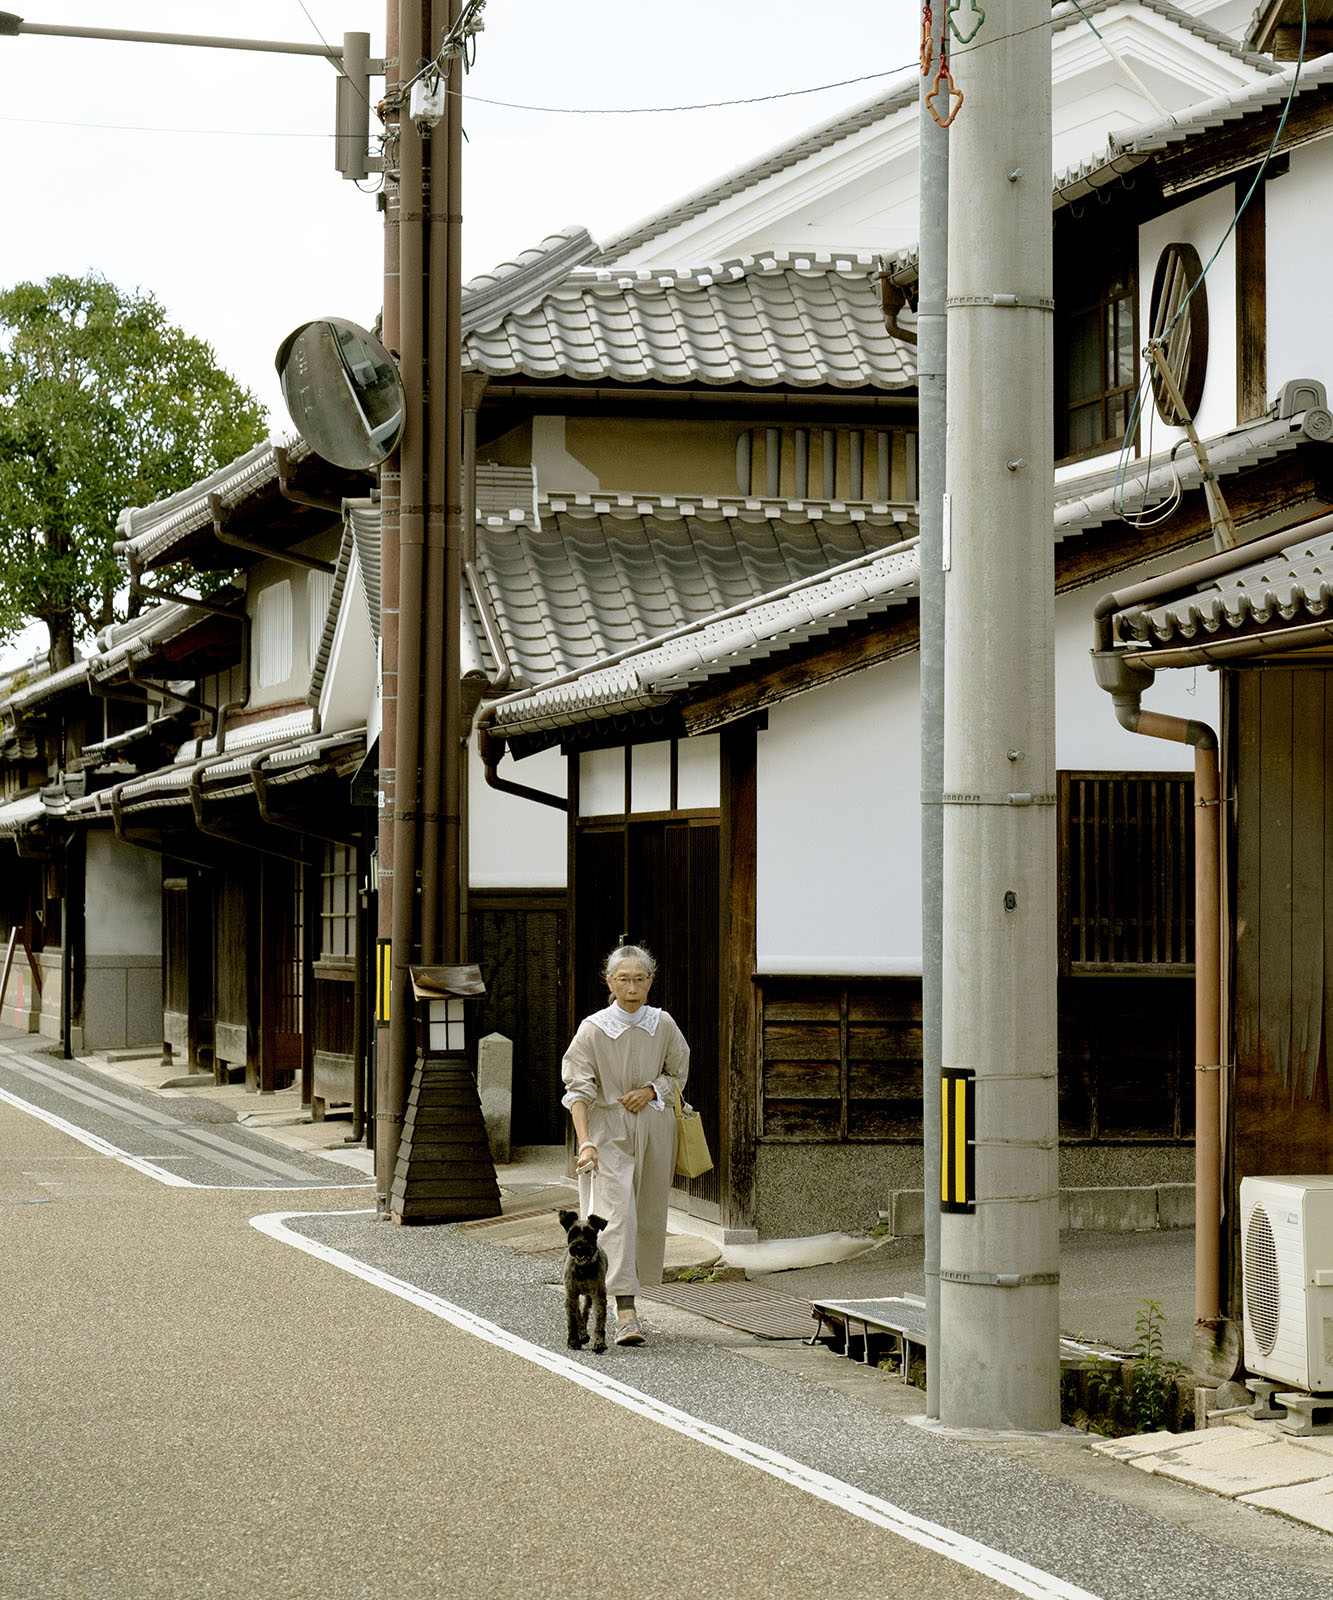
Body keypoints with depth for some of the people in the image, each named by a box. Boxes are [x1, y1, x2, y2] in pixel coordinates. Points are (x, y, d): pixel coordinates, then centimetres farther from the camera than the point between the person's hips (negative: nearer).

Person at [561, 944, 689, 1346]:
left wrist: (650, 1090, -6)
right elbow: (578, 1090, -9)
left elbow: (678, 1072, 15)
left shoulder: (663, 1025, 0)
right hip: (609, 1128, -3)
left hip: (655, 1127, 3)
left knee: (649, 1215, 7)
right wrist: (585, 1143, -19)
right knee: (619, 1213, -14)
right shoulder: (593, 1029, -8)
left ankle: (629, 1287, 28)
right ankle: (625, 1313, -21)